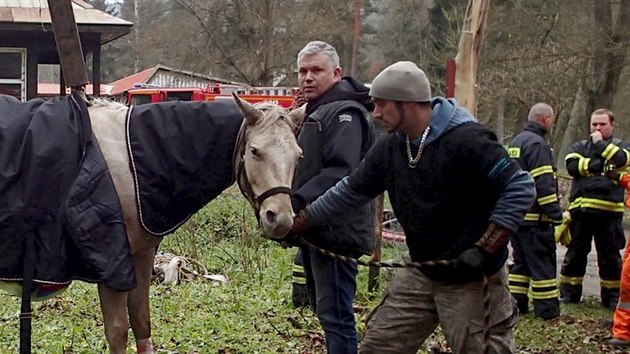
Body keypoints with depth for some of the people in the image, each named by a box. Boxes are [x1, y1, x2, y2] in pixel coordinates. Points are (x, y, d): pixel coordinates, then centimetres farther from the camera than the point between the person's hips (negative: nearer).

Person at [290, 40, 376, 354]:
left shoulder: (344, 113, -15)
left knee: (335, 315, -9)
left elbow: (339, 173, -27)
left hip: (335, 231, -11)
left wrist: (296, 202, -32)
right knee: (323, 308, 19)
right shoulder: (316, 113, 19)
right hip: (314, 230, 11)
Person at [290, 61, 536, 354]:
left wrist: (483, 251, -23)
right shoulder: (389, 147, 2)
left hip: (473, 280, -7)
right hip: (421, 275, 7)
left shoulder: (466, 140, -20)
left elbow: (521, 189, -22)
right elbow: (349, 192, 13)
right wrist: (296, 223, 12)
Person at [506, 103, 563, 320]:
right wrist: (555, 213, -18)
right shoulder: (537, 144, -14)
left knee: (521, 262, 15)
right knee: (542, 263, -3)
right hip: (534, 218, -9)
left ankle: (516, 303, 15)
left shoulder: (516, 142, 16)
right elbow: (543, 183, -21)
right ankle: (547, 310, -1)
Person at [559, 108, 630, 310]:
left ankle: (612, 297, 14)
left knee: (610, 256, 5)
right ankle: (568, 294, 15)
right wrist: (600, 165, -9)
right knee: (575, 254, 6)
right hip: (581, 208, 1)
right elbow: (572, 165, -7)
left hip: (609, 211, -1)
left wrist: (600, 144, -7)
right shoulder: (579, 147, 14)